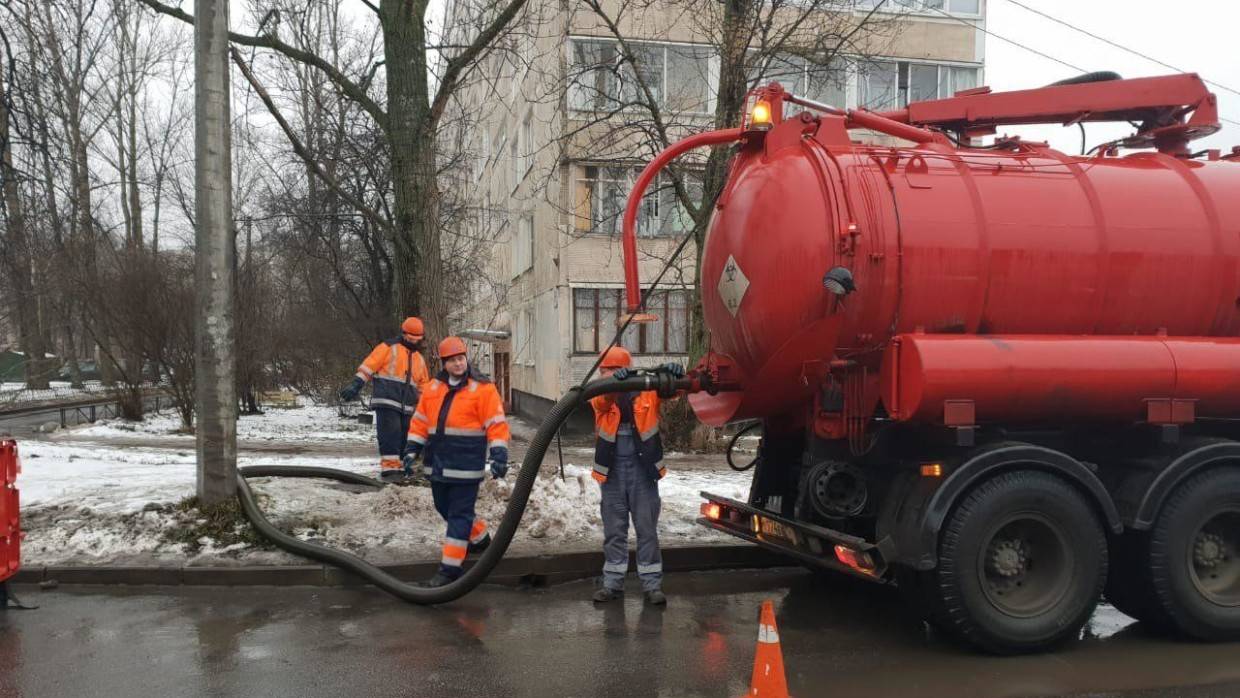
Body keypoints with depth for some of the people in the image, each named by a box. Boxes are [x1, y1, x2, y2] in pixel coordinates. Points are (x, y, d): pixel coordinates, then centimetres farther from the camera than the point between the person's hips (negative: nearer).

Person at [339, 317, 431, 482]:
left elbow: (423, 385, 27)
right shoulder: (388, 348, 0)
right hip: (386, 401, -6)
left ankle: (398, 468, 14)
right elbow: (369, 365, -6)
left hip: (407, 407, 6)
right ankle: (388, 469, -14)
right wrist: (356, 385, -15)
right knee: (390, 436, -14)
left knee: (403, 439, 6)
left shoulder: (419, 359, 20)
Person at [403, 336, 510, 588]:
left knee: (459, 514, -3)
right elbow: (420, 421, 15)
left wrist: (498, 456, -18)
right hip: (438, 463, 7)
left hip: (466, 465, -7)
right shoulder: (433, 387, 10)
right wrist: (412, 451, 9)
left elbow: (497, 425, -10)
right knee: (444, 508, 19)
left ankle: (450, 568, 0)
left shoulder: (482, 388, -7)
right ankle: (479, 538, 41)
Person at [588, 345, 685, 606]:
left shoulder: (648, 390, -4)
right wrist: (615, 381, -46)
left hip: (642, 468, -1)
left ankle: (652, 584, 12)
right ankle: (613, 582, 19)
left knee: (647, 528, 5)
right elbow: (601, 401, -23)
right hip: (612, 469, 2)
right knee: (614, 530, 10)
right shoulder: (601, 394, -2)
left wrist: (673, 372, -29)